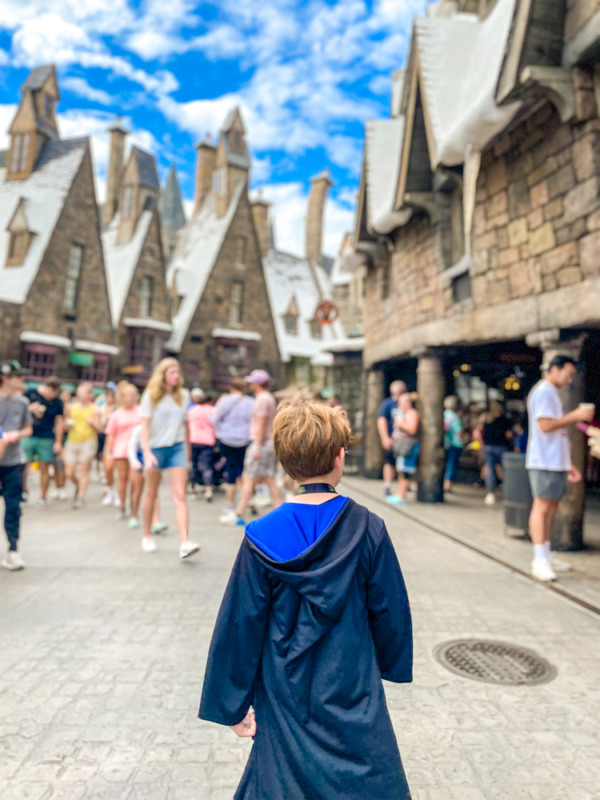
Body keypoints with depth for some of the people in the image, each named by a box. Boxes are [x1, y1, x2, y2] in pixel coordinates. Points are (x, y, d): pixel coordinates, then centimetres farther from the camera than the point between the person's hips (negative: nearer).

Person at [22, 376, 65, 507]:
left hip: (46, 439, 0)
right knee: (23, 466, -2)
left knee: (44, 468, 5)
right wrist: (30, 409, -13)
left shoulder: (57, 402, 1)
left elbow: (59, 422, 5)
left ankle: (43, 497, 18)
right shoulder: (30, 393, 0)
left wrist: (58, 442, 2)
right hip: (28, 436, 0)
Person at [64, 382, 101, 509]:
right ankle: (79, 486, 33)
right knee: (69, 473, 3)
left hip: (88, 442, -4)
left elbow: (97, 428, -1)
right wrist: (68, 424, -5)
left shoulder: (95, 409, 0)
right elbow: (67, 426, 17)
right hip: (72, 441, 4)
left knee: (84, 471, -2)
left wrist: (92, 423, -21)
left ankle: (80, 497, 7)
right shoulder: (72, 407, 9)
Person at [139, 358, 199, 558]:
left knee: (180, 495, -9)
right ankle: (147, 536, 31)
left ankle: (184, 543, -18)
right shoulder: (151, 395, -2)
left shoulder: (183, 396, 8)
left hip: (177, 447, 2)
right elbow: (144, 425, -8)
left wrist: (188, 450, 17)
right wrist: (147, 453, -18)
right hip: (155, 447, -1)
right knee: (151, 494, 12)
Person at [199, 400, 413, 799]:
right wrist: (392, 664, 16)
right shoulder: (368, 529, -14)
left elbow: (240, 625, -9)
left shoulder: (263, 538, -15)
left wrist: (233, 705, 3)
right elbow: (390, 612, -3)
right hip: (355, 702, 0)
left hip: (287, 699, 1)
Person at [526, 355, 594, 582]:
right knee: (542, 506, -9)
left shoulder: (553, 394, 22)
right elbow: (545, 425, -20)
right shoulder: (543, 391, -8)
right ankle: (539, 560, -8)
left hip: (556, 462, 10)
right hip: (544, 462, -10)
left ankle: (547, 554, 19)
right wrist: (576, 415, -15)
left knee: (552, 506, 11)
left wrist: (568, 465, 21)